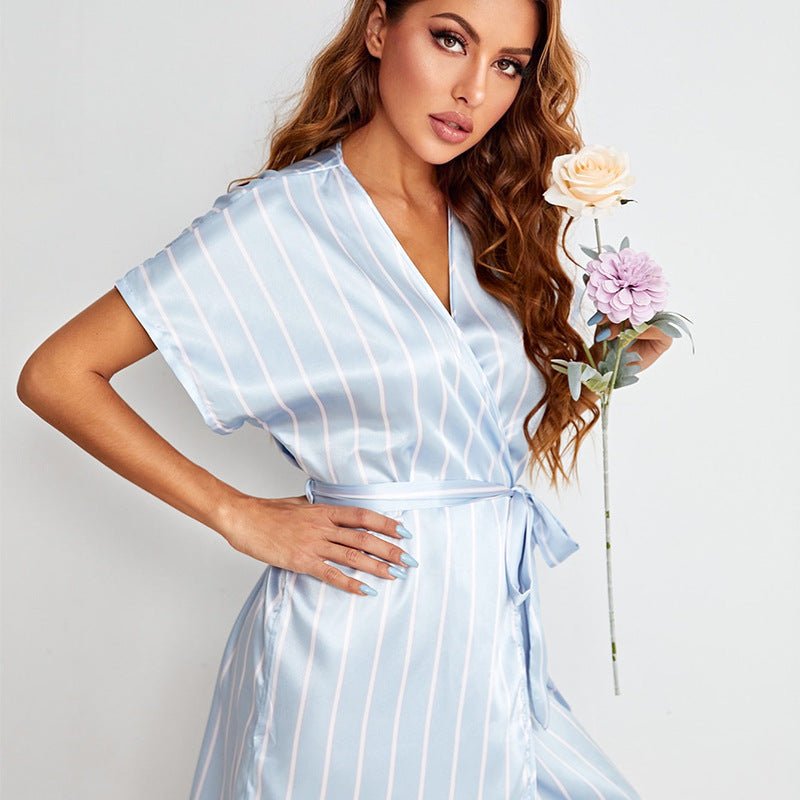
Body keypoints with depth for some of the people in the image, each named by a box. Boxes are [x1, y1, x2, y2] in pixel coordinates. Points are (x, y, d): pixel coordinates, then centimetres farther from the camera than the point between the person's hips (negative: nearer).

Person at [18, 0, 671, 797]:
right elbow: (56, 375, -12)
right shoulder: (280, 218, -11)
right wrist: (239, 518, -13)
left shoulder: (488, 224, 7)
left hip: (490, 634, 6)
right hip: (355, 635, -6)